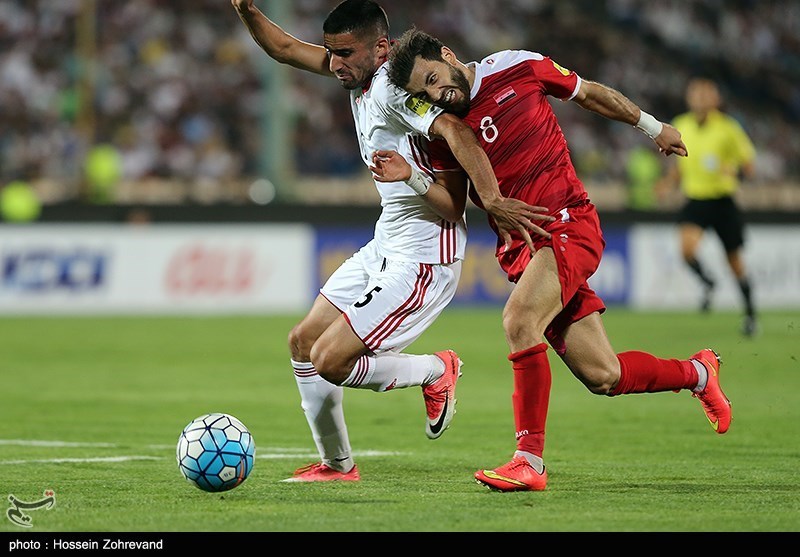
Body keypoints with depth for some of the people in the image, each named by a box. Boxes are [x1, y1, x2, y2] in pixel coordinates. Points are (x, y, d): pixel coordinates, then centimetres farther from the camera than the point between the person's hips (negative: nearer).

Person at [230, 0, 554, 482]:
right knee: (303, 342, 12)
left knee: (331, 361, -14)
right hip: (384, 247, 10)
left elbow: (456, 132, -34)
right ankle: (337, 465, 25)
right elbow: (286, 49, 16)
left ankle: (436, 371, 9)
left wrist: (495, 201, -44)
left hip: (422, 259, -10)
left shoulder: (395, 89, -21)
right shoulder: (361, 74, 7)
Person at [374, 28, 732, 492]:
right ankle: (697, 373, 30)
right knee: (603, 377, 1)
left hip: (568, 223, -4)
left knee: (520, 320, -29)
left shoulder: (516, 68, -3)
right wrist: (411, 176, -14)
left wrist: (652, 127, 21)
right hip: (520, 249, 4)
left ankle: (530, 458, -23)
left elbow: (589, 93, 11)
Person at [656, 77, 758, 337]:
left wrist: (735, 170, -26)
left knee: (735, 260, 7)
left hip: (723, 200, -2)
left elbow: (750, 166, -5)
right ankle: (708, 283, 7)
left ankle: (750, 313, 28)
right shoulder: (680, 126, 3)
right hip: (695, 199, 2)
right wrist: (670, 182, 5)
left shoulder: (728, 128, -8)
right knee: (687, 248, -24)